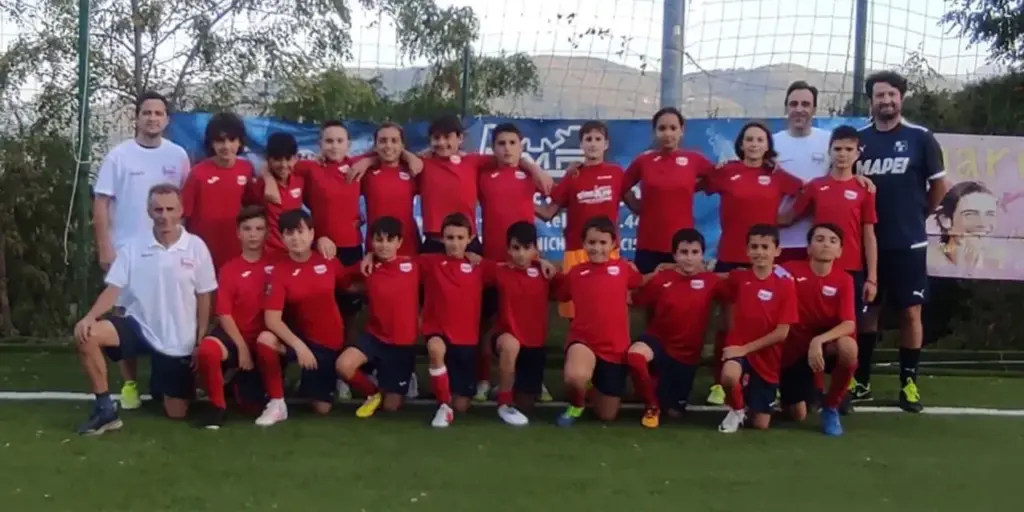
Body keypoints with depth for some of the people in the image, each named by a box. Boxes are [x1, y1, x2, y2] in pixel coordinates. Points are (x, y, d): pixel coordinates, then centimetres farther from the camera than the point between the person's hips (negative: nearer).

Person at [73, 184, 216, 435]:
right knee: (84, 333, -28)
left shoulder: (196, 247, -6)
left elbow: (203, 298, -1)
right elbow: (113, 289, -8)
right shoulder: (132, 248, -4)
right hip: (140, 326, 1)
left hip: (179, 340, 0)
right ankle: (106, 408, -15)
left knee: (176, 414, 2)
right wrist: (90, 317, -27)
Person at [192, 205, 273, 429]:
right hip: (234, 334, -1)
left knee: (253, 405, -3)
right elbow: (224, 314, -5)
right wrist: (241, 347, -14)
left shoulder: (274, 265, 1)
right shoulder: (229, 269, 0)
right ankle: (218, 406, -13)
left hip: (263, 337, 1)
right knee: (206, 350, -37)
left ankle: (244, 380, 34)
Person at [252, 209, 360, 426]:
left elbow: (350, 283, 13)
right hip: (300, 337, -1)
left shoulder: (327, 261, -6)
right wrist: (298, 345, -34)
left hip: (329, 341, 2)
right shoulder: (280, 269, -15)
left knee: (322, 409, 0)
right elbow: (272, 319, -22)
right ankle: (277, 404, -15)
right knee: (265, 341, -35)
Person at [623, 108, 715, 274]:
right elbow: (622, 188, 14)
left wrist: (691, 187, 6)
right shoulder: (643, 160, 3)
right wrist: (636, 206, 4)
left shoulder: (694, 160, 1)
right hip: (649, 246, 0)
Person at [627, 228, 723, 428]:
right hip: (658, 341, -2)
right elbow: (635, 301, -3)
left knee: (674, 411, 8)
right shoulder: (660, 279, -8)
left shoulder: (710, 281, -6)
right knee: (635, 354, -38)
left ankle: (662, 388, 46)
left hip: (687, 354, 2)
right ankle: (652, 406, -11)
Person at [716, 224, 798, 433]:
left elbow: (782, 332, -12)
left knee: (761, 425, 2)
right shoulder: (738, 277, -3)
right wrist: (735, 342, 4)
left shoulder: (786, 285, -10)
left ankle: (751, 396, 36)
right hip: (738, 346, 0)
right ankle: (737, 410, -4)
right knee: (729, 376, -38)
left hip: (766, 356, 0)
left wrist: (746, 348, -16)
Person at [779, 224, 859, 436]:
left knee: (848, 346, -36)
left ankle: (831, 408, -12)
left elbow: (849, 324, -20)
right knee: (798, 416, -2)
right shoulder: (790, 271, -12)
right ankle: (811, 390, 38)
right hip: (793, 349, 0)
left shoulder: (844, 280, -10)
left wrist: (819, 340, -34)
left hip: (826, 346, 0)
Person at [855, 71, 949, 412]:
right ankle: (861, 381, 18)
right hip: (867, 242, 2)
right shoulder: (857, 139, 4)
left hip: (908, 243, -2)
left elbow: (940, 186, 5)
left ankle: (909, 383, 12)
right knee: (865, 311, 9)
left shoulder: (921, 138, -2)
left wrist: (917, 214, 9)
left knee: (910, 311, 2)